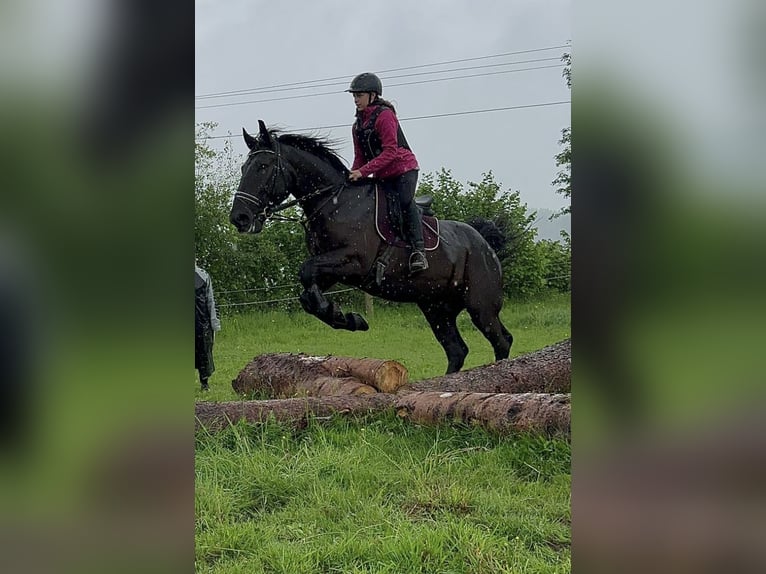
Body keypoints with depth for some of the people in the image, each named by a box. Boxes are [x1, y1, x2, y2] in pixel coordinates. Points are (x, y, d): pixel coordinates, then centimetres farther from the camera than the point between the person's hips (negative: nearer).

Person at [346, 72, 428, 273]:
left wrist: (363, 171, -26)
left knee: (405, 202, -24)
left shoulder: (384, 115, -12)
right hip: (382, 176, 8)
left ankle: (418, 250, -28)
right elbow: (360, 157, 14)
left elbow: (390, 151, -21)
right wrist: (352, 175, -6)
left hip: (404, 168, -8)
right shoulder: (358, 126, 12)